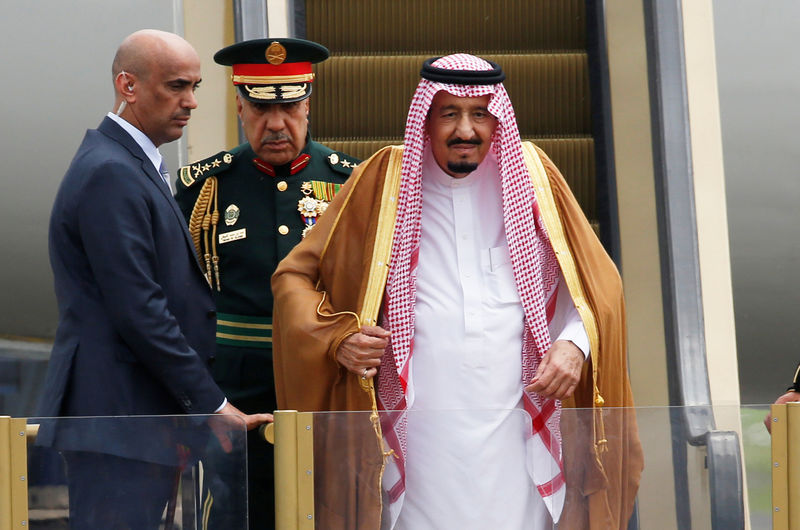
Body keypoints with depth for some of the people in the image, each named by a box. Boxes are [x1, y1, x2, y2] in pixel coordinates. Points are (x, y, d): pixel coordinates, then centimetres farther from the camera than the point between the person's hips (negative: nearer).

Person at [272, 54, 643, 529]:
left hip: (514, 425, 1)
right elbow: (295, 276, 11)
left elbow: (595, 280, 14)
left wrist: (575, 343, -5)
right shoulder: (387, 181, 5)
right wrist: (336, 338, -7)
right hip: (422, 429, -1)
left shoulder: (530, 174, 8)